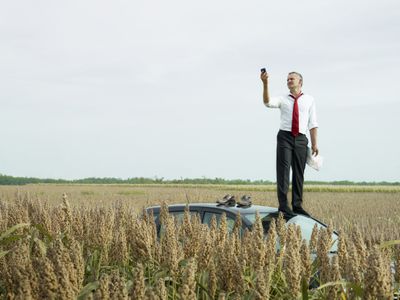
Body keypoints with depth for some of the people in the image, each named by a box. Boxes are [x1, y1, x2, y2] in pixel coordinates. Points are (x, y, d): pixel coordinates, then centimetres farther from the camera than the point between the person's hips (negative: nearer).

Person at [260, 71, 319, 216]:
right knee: (283, 170, -8)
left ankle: (297, 205, 9)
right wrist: (265, 84, -28)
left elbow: (312, 123, 7)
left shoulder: (309, 100, 10)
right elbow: (268, 102, -14)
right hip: (285, 137, -1)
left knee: (299, 173, 4)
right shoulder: (282, 99, 7)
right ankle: (283, 204, -9)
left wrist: (314, 143, 1)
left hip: (301, 139, 2)